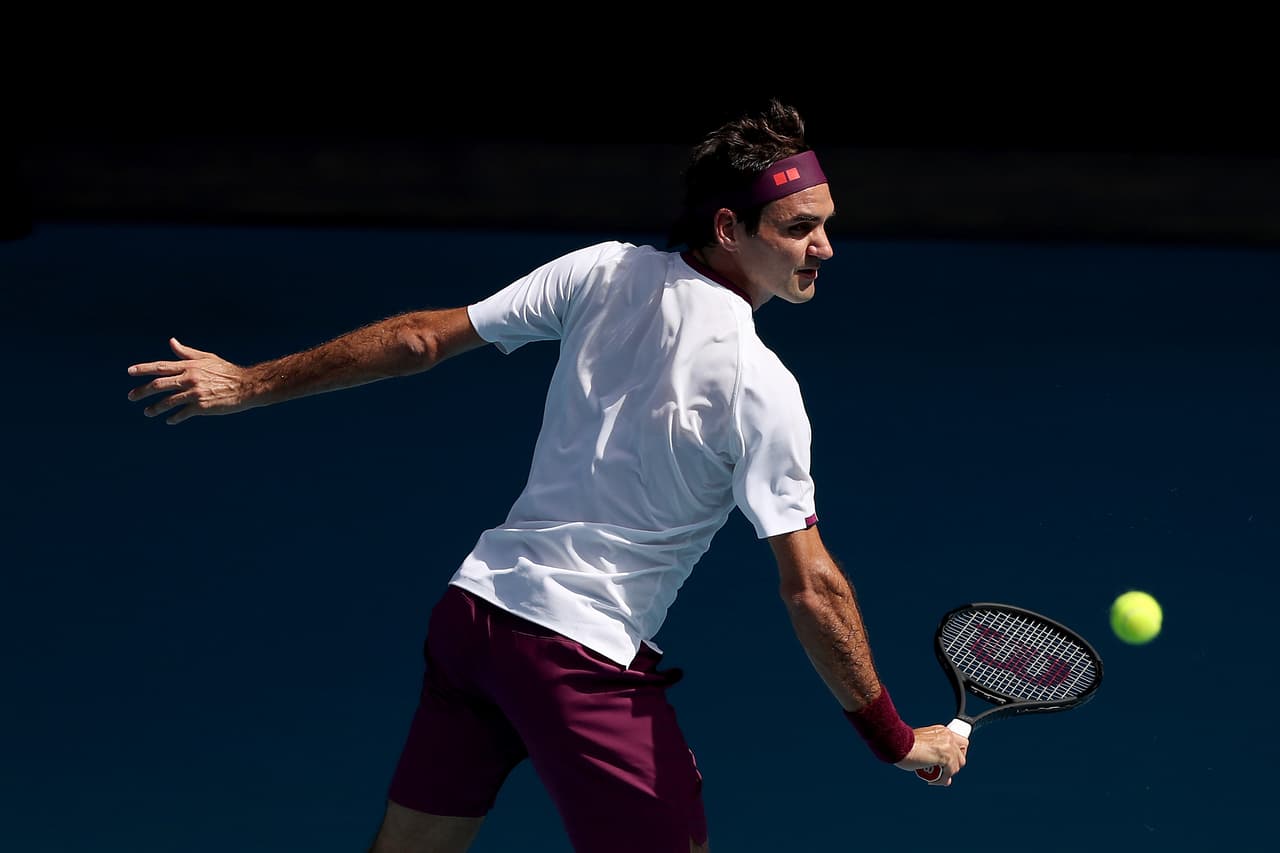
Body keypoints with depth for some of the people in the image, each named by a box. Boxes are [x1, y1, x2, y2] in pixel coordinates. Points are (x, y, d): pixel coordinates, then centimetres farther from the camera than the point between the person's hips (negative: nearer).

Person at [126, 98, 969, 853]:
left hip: (471, 606, 7)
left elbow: (423, 338, 3)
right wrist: (896, 738, -7)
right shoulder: (761, 391, -18)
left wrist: (251, 384, 13)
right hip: (584, 657, -7)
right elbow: (810, 588, -17)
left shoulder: (605, 272, -2)